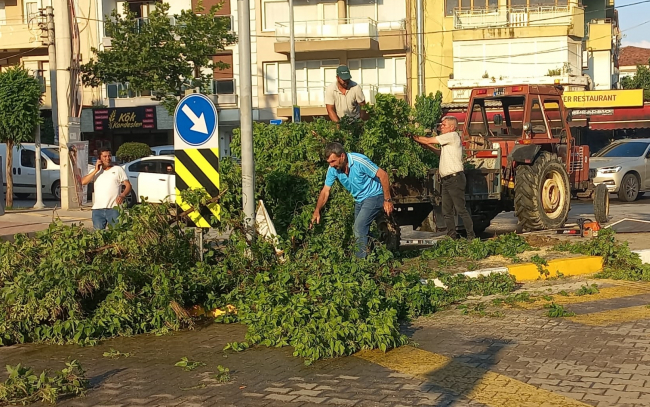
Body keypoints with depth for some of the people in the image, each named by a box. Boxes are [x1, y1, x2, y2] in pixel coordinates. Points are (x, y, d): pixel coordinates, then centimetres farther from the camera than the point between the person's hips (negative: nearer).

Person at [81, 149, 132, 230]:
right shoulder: (95, 171, 17)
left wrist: (122, 196, -17)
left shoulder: (118, 169, 10)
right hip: (97, 209, 3)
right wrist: (96, 170, -4)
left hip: (114, 208, -2)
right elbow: (83, 182, 2)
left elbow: (128, 185, 3)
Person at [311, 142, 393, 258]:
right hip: (359, 200, 7)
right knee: (362, 231, 13)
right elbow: (325, 191, -4)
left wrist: (387, 200, -18)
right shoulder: (333, 169, -10)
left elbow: (383, 175, -22)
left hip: (374, 195, -7)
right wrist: (317, 211, -16)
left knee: (359, 227, -18)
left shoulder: (359, 161, -29)